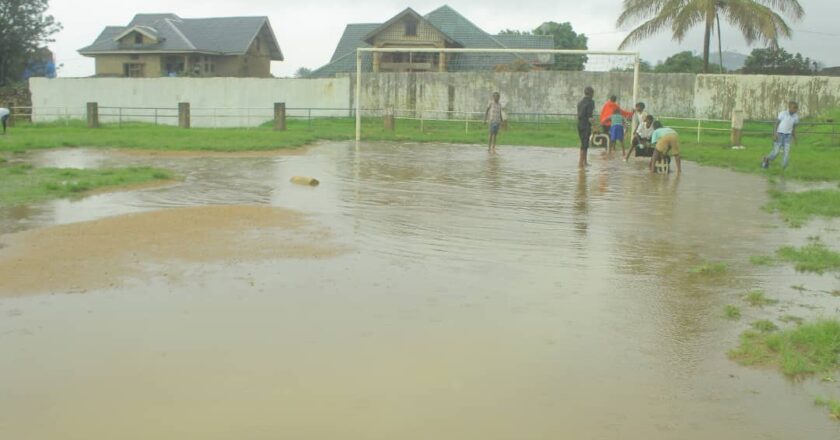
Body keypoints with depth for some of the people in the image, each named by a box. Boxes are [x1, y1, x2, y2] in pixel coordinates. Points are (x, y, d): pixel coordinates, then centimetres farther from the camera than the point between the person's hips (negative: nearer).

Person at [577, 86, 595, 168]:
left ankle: (584, 162, 27)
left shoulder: (580, 102, 13)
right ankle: (581, 163, -6)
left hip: (579, 125, 8)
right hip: (586, 125, -8)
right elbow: (589, 116, -17)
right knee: (585, 144, -4)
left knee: (583, 143, 18)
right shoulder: (590, 102, -10)